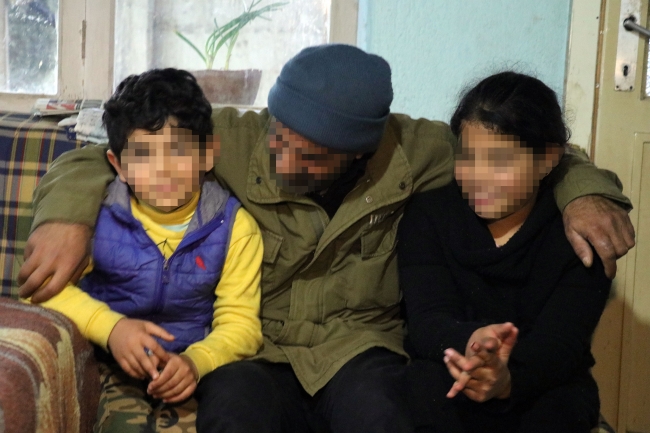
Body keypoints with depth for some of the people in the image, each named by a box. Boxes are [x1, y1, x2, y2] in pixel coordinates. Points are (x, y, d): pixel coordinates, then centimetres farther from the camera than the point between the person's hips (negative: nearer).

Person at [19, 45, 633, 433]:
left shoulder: (410, 150, -4)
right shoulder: (232, 141, -8)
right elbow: (93, 159, -3)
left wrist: (583, 191, -11)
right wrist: (68, 213, -25)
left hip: (358, 349, 1)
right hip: (254, 353, 0)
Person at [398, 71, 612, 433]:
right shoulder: (428, 214, -5)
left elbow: (562, 341, -20)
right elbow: (427, 319, -17)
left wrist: (507, 379, -45)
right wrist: (470, 341, -44)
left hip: (542, 388, 0)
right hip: (451, 389, 0)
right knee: (427, 388, -33)